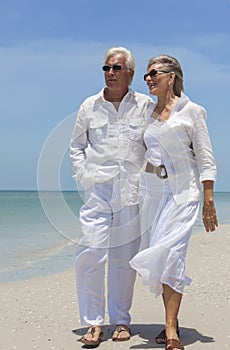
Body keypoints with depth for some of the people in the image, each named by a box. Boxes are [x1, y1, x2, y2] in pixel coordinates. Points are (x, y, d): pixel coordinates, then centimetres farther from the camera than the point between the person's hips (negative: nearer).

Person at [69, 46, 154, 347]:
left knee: (125, 257, 5)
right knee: (90, 254, -9)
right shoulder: (90, 106, 9)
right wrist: (83, 175, 5)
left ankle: (121, 320, 18)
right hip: (98, 188, 0)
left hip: (132, 190, 0)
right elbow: (76, 145, 18)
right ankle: (94, 322, 2)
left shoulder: (146, 106, 6)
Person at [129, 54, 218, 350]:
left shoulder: (191, 111, -3)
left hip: (182, 190, -6)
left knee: (170, 253, -16)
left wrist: (209, 202, -9)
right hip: (151, 188, 6)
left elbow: (206, 159, -4)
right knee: (157, 254, 5)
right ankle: (170, 321, 16)